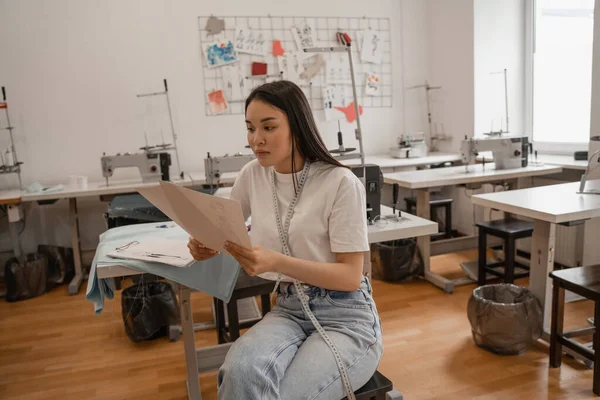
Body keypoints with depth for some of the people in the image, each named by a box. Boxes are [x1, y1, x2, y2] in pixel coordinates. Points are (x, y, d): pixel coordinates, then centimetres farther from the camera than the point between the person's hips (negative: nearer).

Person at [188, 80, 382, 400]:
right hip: (288, 309, 4)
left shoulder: (340, 182, -14)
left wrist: (277, 262, -27)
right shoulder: (253, 175, 2)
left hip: (345, 317, -3)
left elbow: (350, 276, -14)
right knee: (241, 371, -30)